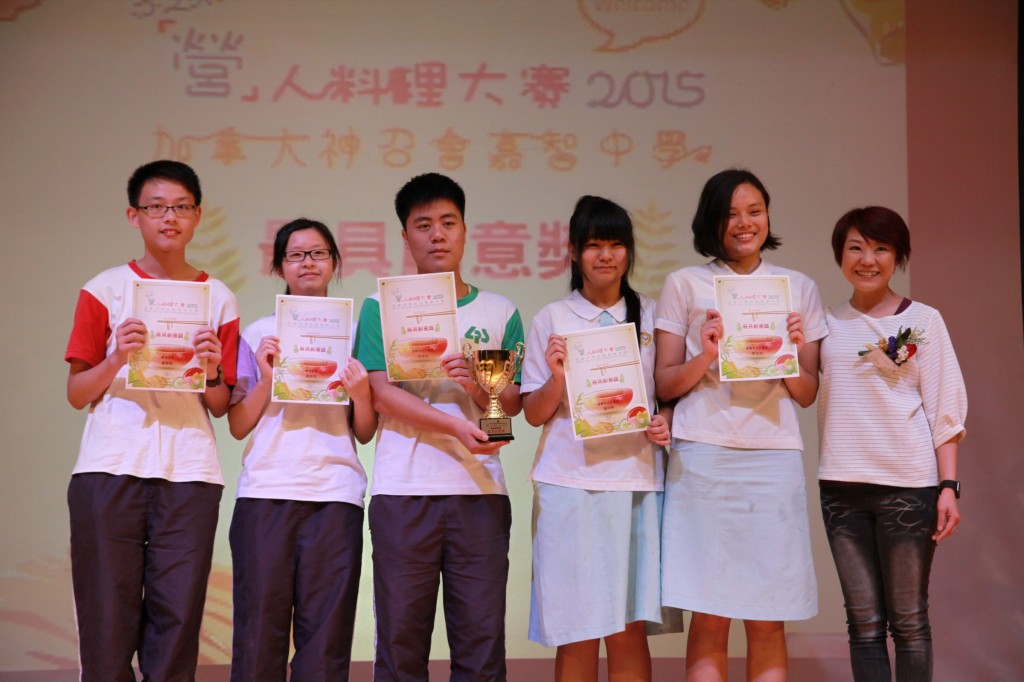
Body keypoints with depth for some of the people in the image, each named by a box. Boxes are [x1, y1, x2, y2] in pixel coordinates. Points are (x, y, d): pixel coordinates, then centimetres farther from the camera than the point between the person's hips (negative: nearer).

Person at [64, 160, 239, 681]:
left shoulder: (219, 299, 12)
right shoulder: (105, 290, 8)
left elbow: (221, 407, 13)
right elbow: (76, 394, 6)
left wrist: (212, 372, -8)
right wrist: (117, 359, -12)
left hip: (189, 475, 1)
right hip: (110, 470, -1)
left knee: (177, 622, -3)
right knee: (107, 623, -3)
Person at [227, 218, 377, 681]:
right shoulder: (258, 335, 12)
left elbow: (364, 433, 12)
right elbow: (238, 426, 7)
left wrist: (361, 392, -7)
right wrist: (266, 378, -7)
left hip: (335, 492, 0)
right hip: (265, 490, 0)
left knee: (326, 631, -4)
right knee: (259, 627, -4)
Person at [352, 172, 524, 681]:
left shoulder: (499, 312, 14)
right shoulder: (381, 307, 8)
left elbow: (513, 403, 11)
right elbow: (381, 394, -3)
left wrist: (478, 386, -12)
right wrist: (456, 426, -16)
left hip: (479, 488, 2)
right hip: (403, 489, -1)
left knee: (481, 636, -2)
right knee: (401, 635, -1)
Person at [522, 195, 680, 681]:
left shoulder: (652, 316, 11)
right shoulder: (552, 319, 6)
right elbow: (534, 414, 5)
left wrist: (667, 422, -4)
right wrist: (557, 377, -14)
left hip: (636, 480, 1)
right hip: (570, 482, -1)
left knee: (630, 631, 1)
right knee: (576, 635, 1)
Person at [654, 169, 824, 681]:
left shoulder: (799, 289, 14)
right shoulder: (685, 284, 8)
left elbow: (807, 395, 13)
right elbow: (664, 385, 6)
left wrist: (791, 354, -6)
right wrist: (705, 356, -12)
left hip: (775, 458, 2)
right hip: (703, 456, -2)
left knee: (768, 622, 1)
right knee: (710, 619, -3)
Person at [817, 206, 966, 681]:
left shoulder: (923, 320, 3)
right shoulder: (827, 323, 10)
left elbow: (945, 410, 0)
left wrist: (948, 487, -6)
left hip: (908, 483, -2)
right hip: (841, 484, 2)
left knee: (908, 621, 4)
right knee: (864, 622, 6)